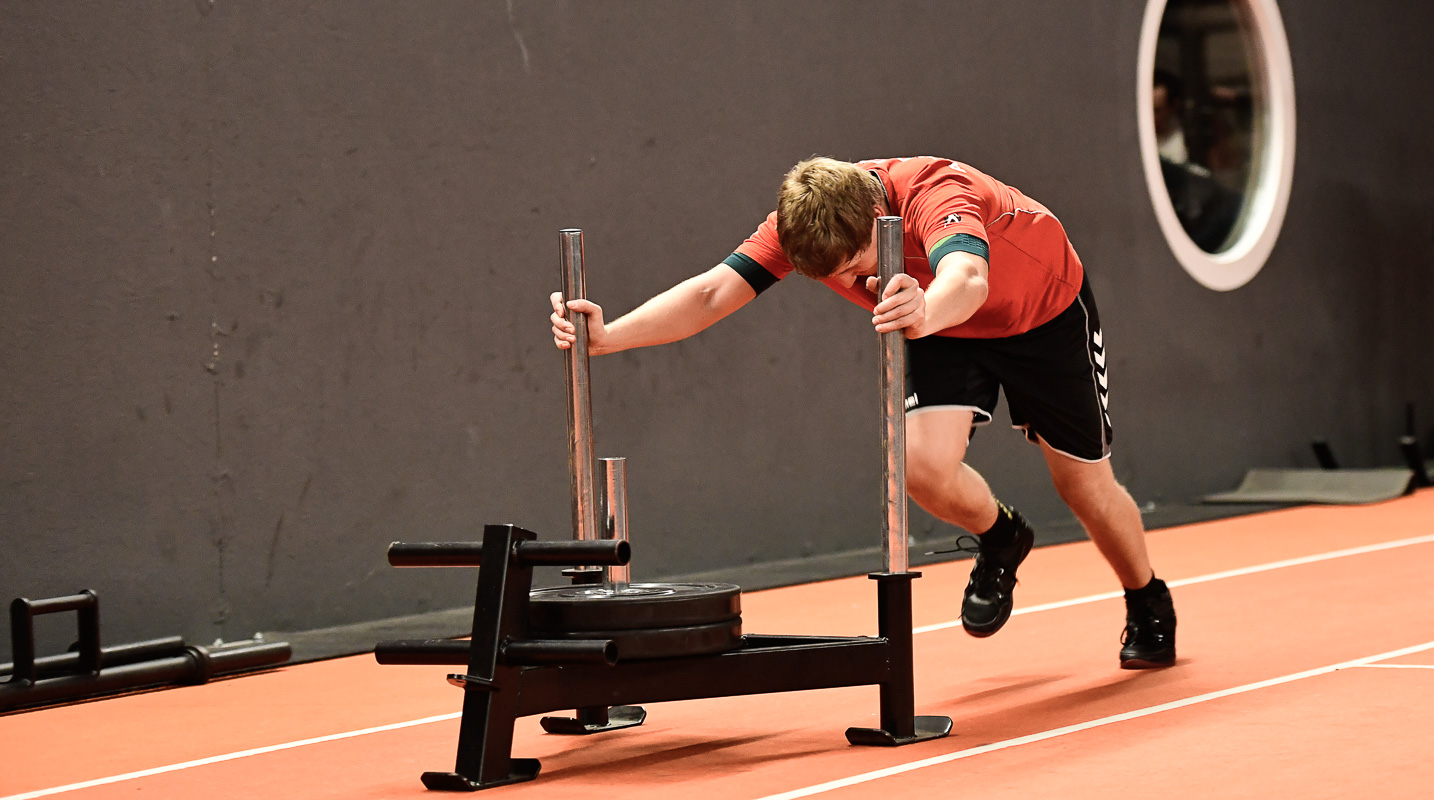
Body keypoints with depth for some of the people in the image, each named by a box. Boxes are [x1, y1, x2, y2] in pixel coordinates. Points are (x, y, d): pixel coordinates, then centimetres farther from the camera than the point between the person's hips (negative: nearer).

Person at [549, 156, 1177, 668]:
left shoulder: (938, 192, -43)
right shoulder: (802, 224, -27)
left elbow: (967, 277, -64)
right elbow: (713, 292, -35)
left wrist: (925, 312, -86)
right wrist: (605, 335, -49)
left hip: (1046, 310, -4)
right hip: (946, 329, 4)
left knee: (1085, 487, 3)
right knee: (926, 467, -21)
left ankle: (1149, 604, 36)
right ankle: (1000, 541, 15)